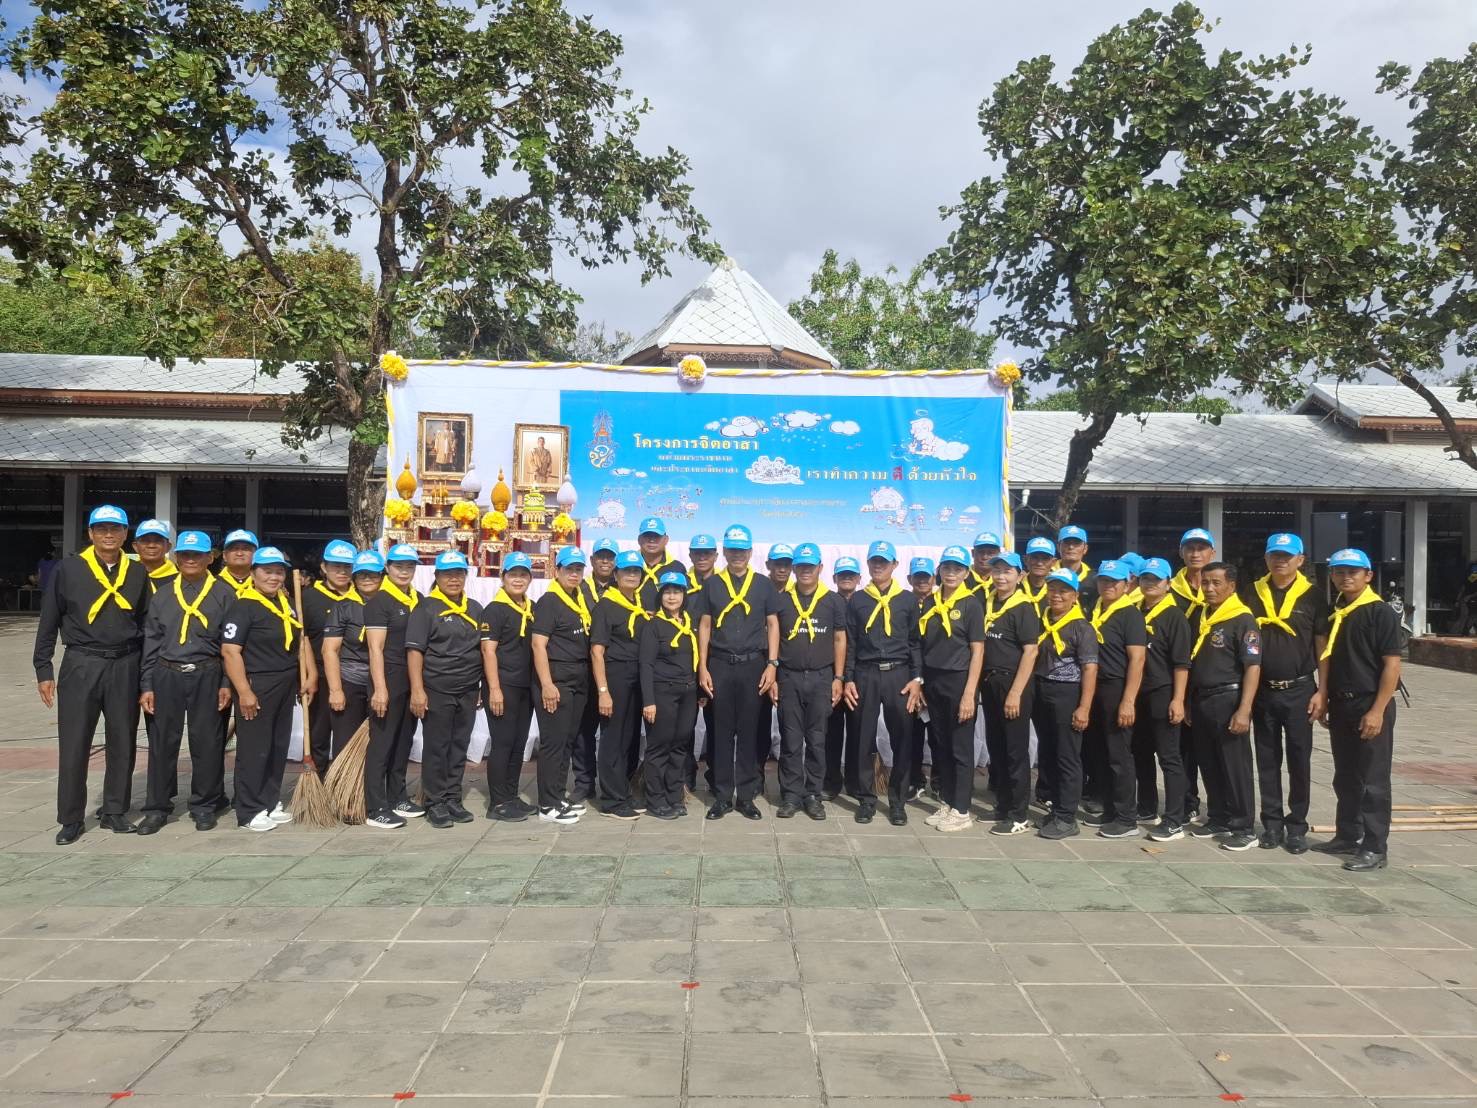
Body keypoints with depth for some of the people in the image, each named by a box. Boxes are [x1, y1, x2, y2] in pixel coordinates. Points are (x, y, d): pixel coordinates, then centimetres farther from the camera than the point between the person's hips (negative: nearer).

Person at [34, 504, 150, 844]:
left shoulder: (137, 574, 6)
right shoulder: (69, 569, -1)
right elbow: (49, 622, 2)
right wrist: (43, 669, -2)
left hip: (125, 667, 2)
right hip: (81, 665, -2)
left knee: (122, 743, 7)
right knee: (74, 745, 1)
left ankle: (115, 812, 20)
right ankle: (71, 819, 12)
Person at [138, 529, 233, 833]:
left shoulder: (224, 595, 3)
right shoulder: (162, 595, 11)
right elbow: (150, 642, 10)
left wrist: (227, 684, -5)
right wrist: (146, 685, 4)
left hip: (207, 677, -2)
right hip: (167, 676, 2)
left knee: (207, 743, 3)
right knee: (162, 743, 5)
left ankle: (205, 806, 16)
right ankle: (158, 808, 16)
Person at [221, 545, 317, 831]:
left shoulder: (287, 603, 12)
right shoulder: (243, 606, -13)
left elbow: (301, 639, 19)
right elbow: (230, 650, -19)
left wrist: (311, 675, 9)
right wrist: (244, 692, -23)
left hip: (286, 686, 8)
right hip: (256, 686, -8)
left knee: (279, 747, 14)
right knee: (254, 750, -2)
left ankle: (271, 803, 25)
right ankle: (249, 812, 6)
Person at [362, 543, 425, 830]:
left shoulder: (420, 600, 12)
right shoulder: (378, 602, -9)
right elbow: (375, 648, -15)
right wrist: (380, 688, -21)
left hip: (413, 681, 7)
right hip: (388, 680, -7)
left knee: (404, 742, 14)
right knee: (382, 744, -3)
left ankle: (397, 798, 26)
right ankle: (375, 810, 1)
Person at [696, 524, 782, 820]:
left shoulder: (763, 584, 6)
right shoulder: (712, 584, 6)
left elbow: (772, 625, 6)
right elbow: (704, 626, 6)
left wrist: (772, 664, -3)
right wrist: (702, 668, -1)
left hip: (753, 665, 0)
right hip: (720, 664, 0)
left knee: (748, 731, 4)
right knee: (721, 731, 4)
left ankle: (746, 795, 13)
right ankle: (722, 796, 12)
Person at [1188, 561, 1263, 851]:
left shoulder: (1243, 620, -10)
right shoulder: (1201, 618, 12)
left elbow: (1253, 667, -16)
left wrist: (1244, 709, -22)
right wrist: (1189, 702, 15)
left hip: (1228, 699, -7)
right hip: (1200, 700, 7)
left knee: (1235, 767, -1)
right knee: (1209, 765, 13)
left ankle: (1243, 828, 8)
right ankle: (1218, 820, 25)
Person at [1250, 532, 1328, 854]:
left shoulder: (1312, 596, -2)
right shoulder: (1253, 594, 4)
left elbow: (1323, 646, -1)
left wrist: (1321, 691, -8)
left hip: (1299, 691, -2)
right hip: (1262, 691, 2)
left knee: (1299, 760, 5)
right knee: (1267, 760, 8)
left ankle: (1296, 826, 15)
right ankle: (1272, 823, 18)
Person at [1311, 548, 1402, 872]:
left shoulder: (1381, 612, -11)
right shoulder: (1333, 613, 10)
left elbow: (1392, 664, -14)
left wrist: (1377, 711, -19)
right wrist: (1324, 699, 13)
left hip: (1370, 706, -7)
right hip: (1340, 705, 7)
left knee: (1373, 780, -1)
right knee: (1345, 778, 15)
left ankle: (1375, 848, 5)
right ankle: (1347, 836, 26)